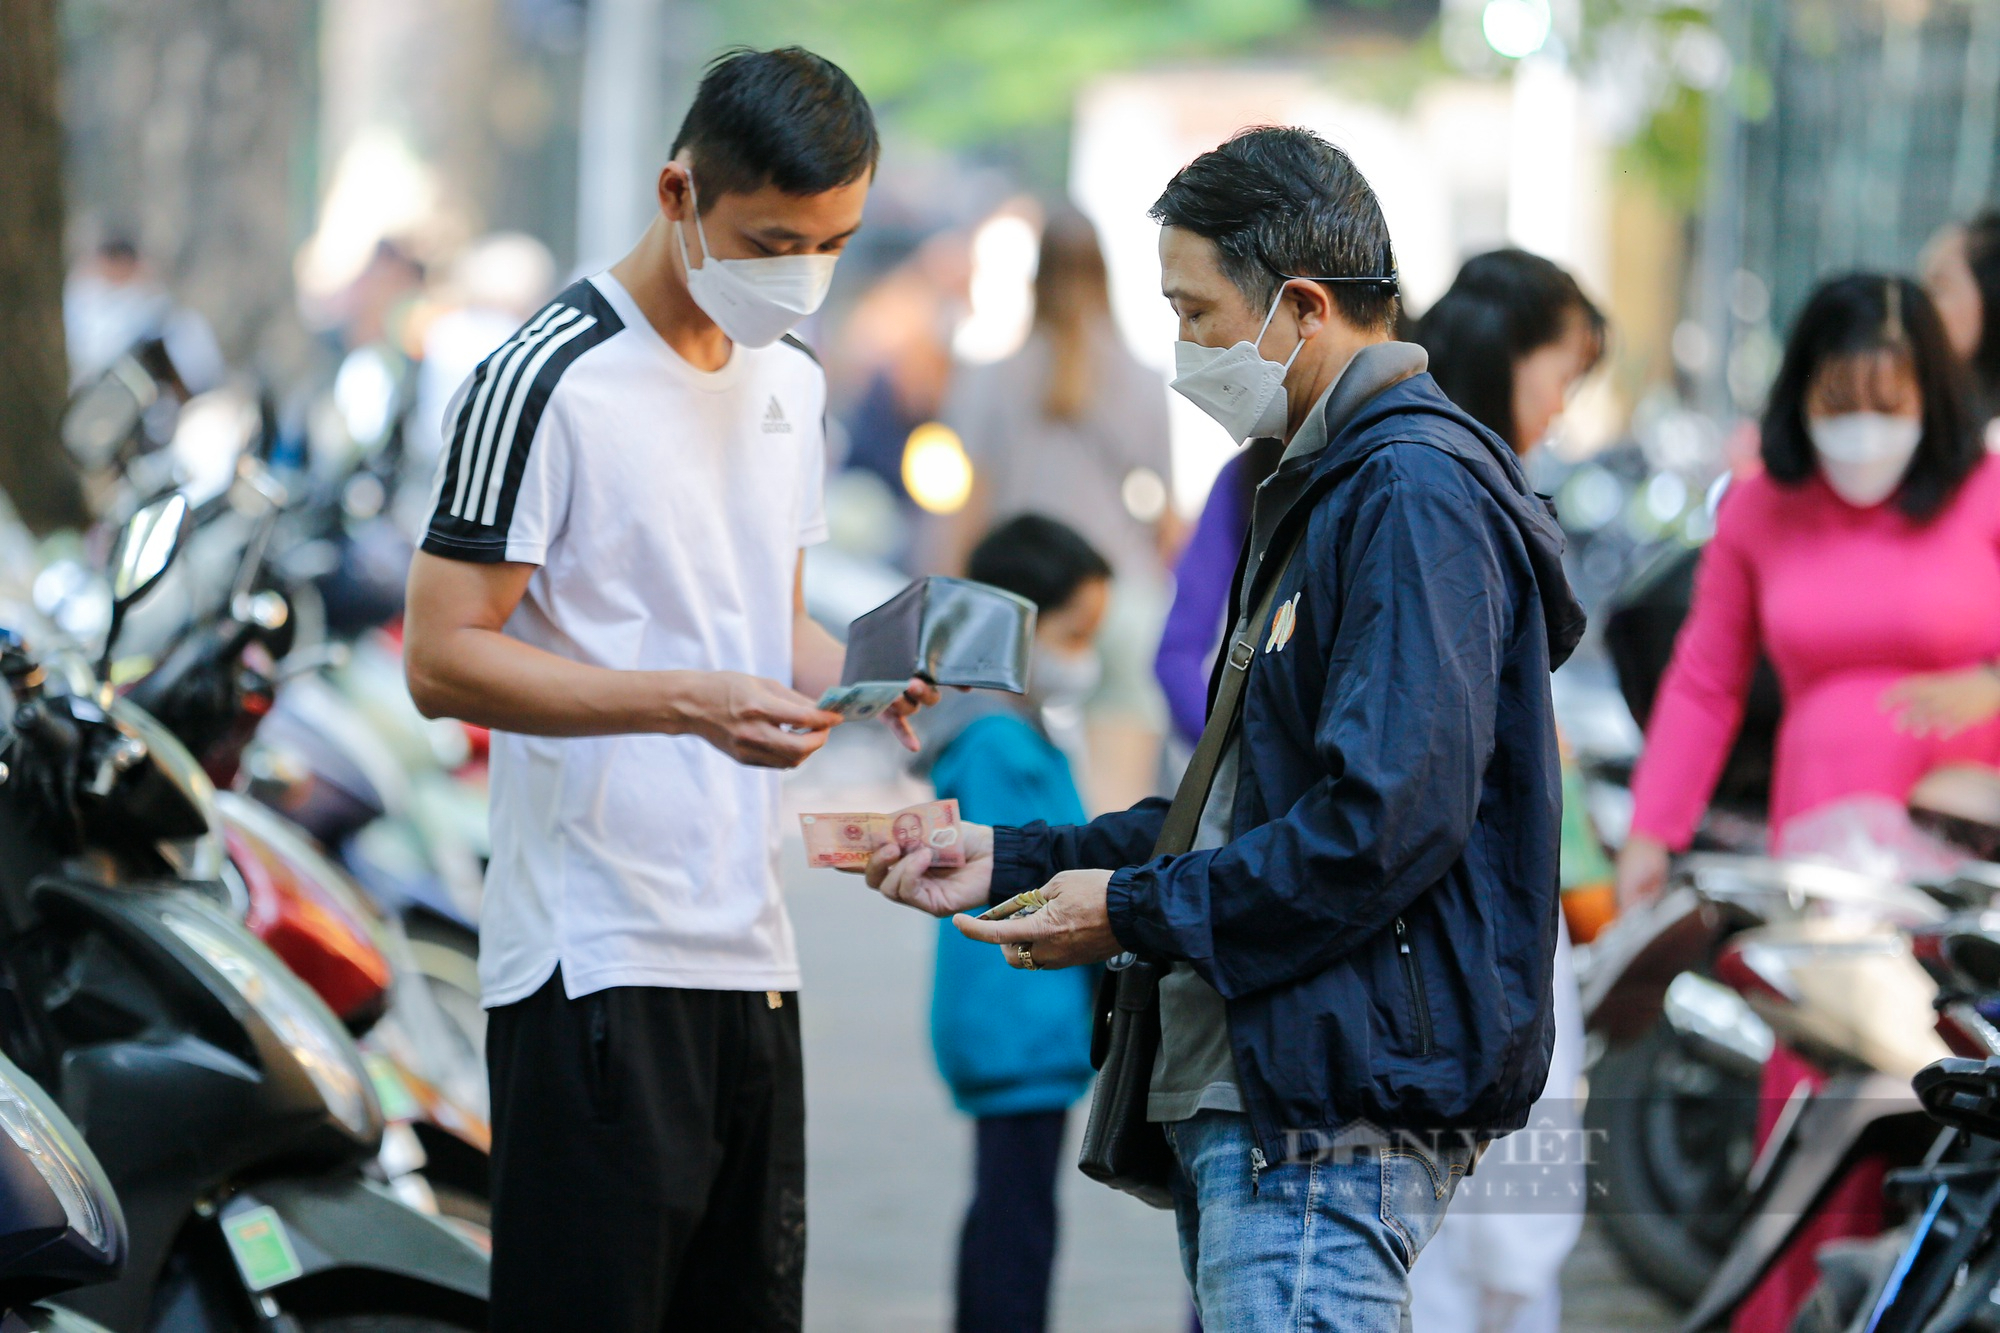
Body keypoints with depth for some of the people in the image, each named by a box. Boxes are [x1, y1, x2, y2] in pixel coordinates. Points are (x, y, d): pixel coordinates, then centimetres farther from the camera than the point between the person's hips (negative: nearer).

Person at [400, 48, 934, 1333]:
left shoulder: (792, 379, 15)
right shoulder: (550, 381, -10)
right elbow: (445, 658, -13)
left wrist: (857, 671, 2)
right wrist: (694, 705, -23)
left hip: (753, 951, 8)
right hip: (595, 961, -8)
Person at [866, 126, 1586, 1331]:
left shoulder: (1413, 496, -13)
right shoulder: (1322, 492, 21)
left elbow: (1389, 820, -22)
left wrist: (1138, 912, -13)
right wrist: (1011, 862, 20)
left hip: (1343, 1101, -11)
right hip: (1248, 1095, 11)